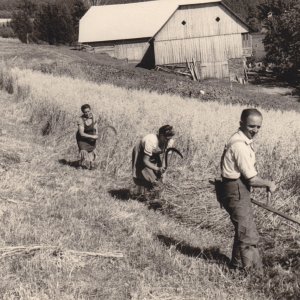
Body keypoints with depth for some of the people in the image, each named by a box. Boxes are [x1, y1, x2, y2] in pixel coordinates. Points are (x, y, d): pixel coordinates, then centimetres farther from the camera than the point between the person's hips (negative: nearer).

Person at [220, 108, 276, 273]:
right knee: (249, 236, -7)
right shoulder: (240, 145, -23)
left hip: (240, 190, 11)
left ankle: (235, 265, 36)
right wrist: (269, 184, -4)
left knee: (243, 231, 22)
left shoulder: (243, 140, 9)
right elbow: (252, 179, -21)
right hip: (236, 191, -11)